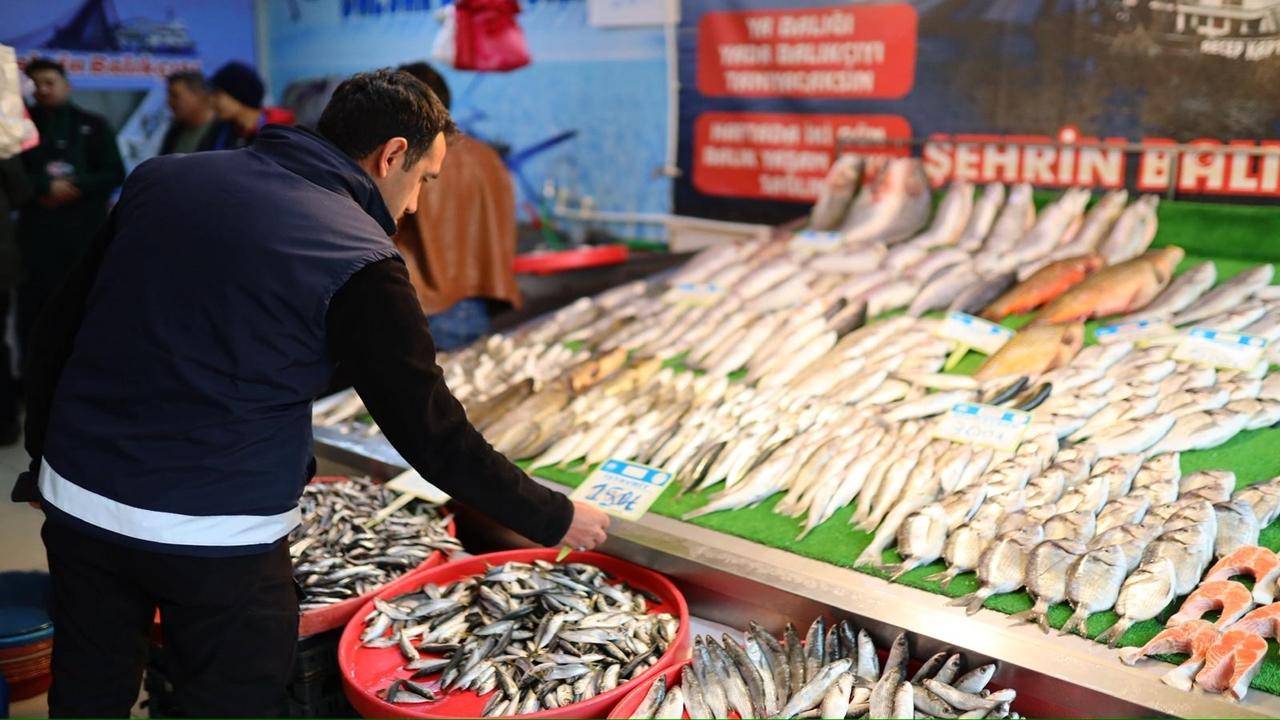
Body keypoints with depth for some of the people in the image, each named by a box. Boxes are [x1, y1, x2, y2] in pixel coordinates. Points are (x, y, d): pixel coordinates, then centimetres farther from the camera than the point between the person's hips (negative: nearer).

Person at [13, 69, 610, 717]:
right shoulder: (358, 261, -14)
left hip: (77, 499, 6)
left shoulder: (161, 177, 3)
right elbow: (433, 435, -11)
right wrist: (554, 519, 1)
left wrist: (44, 451, 23)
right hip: (216, 538, -6)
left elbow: (62, 323, 10)